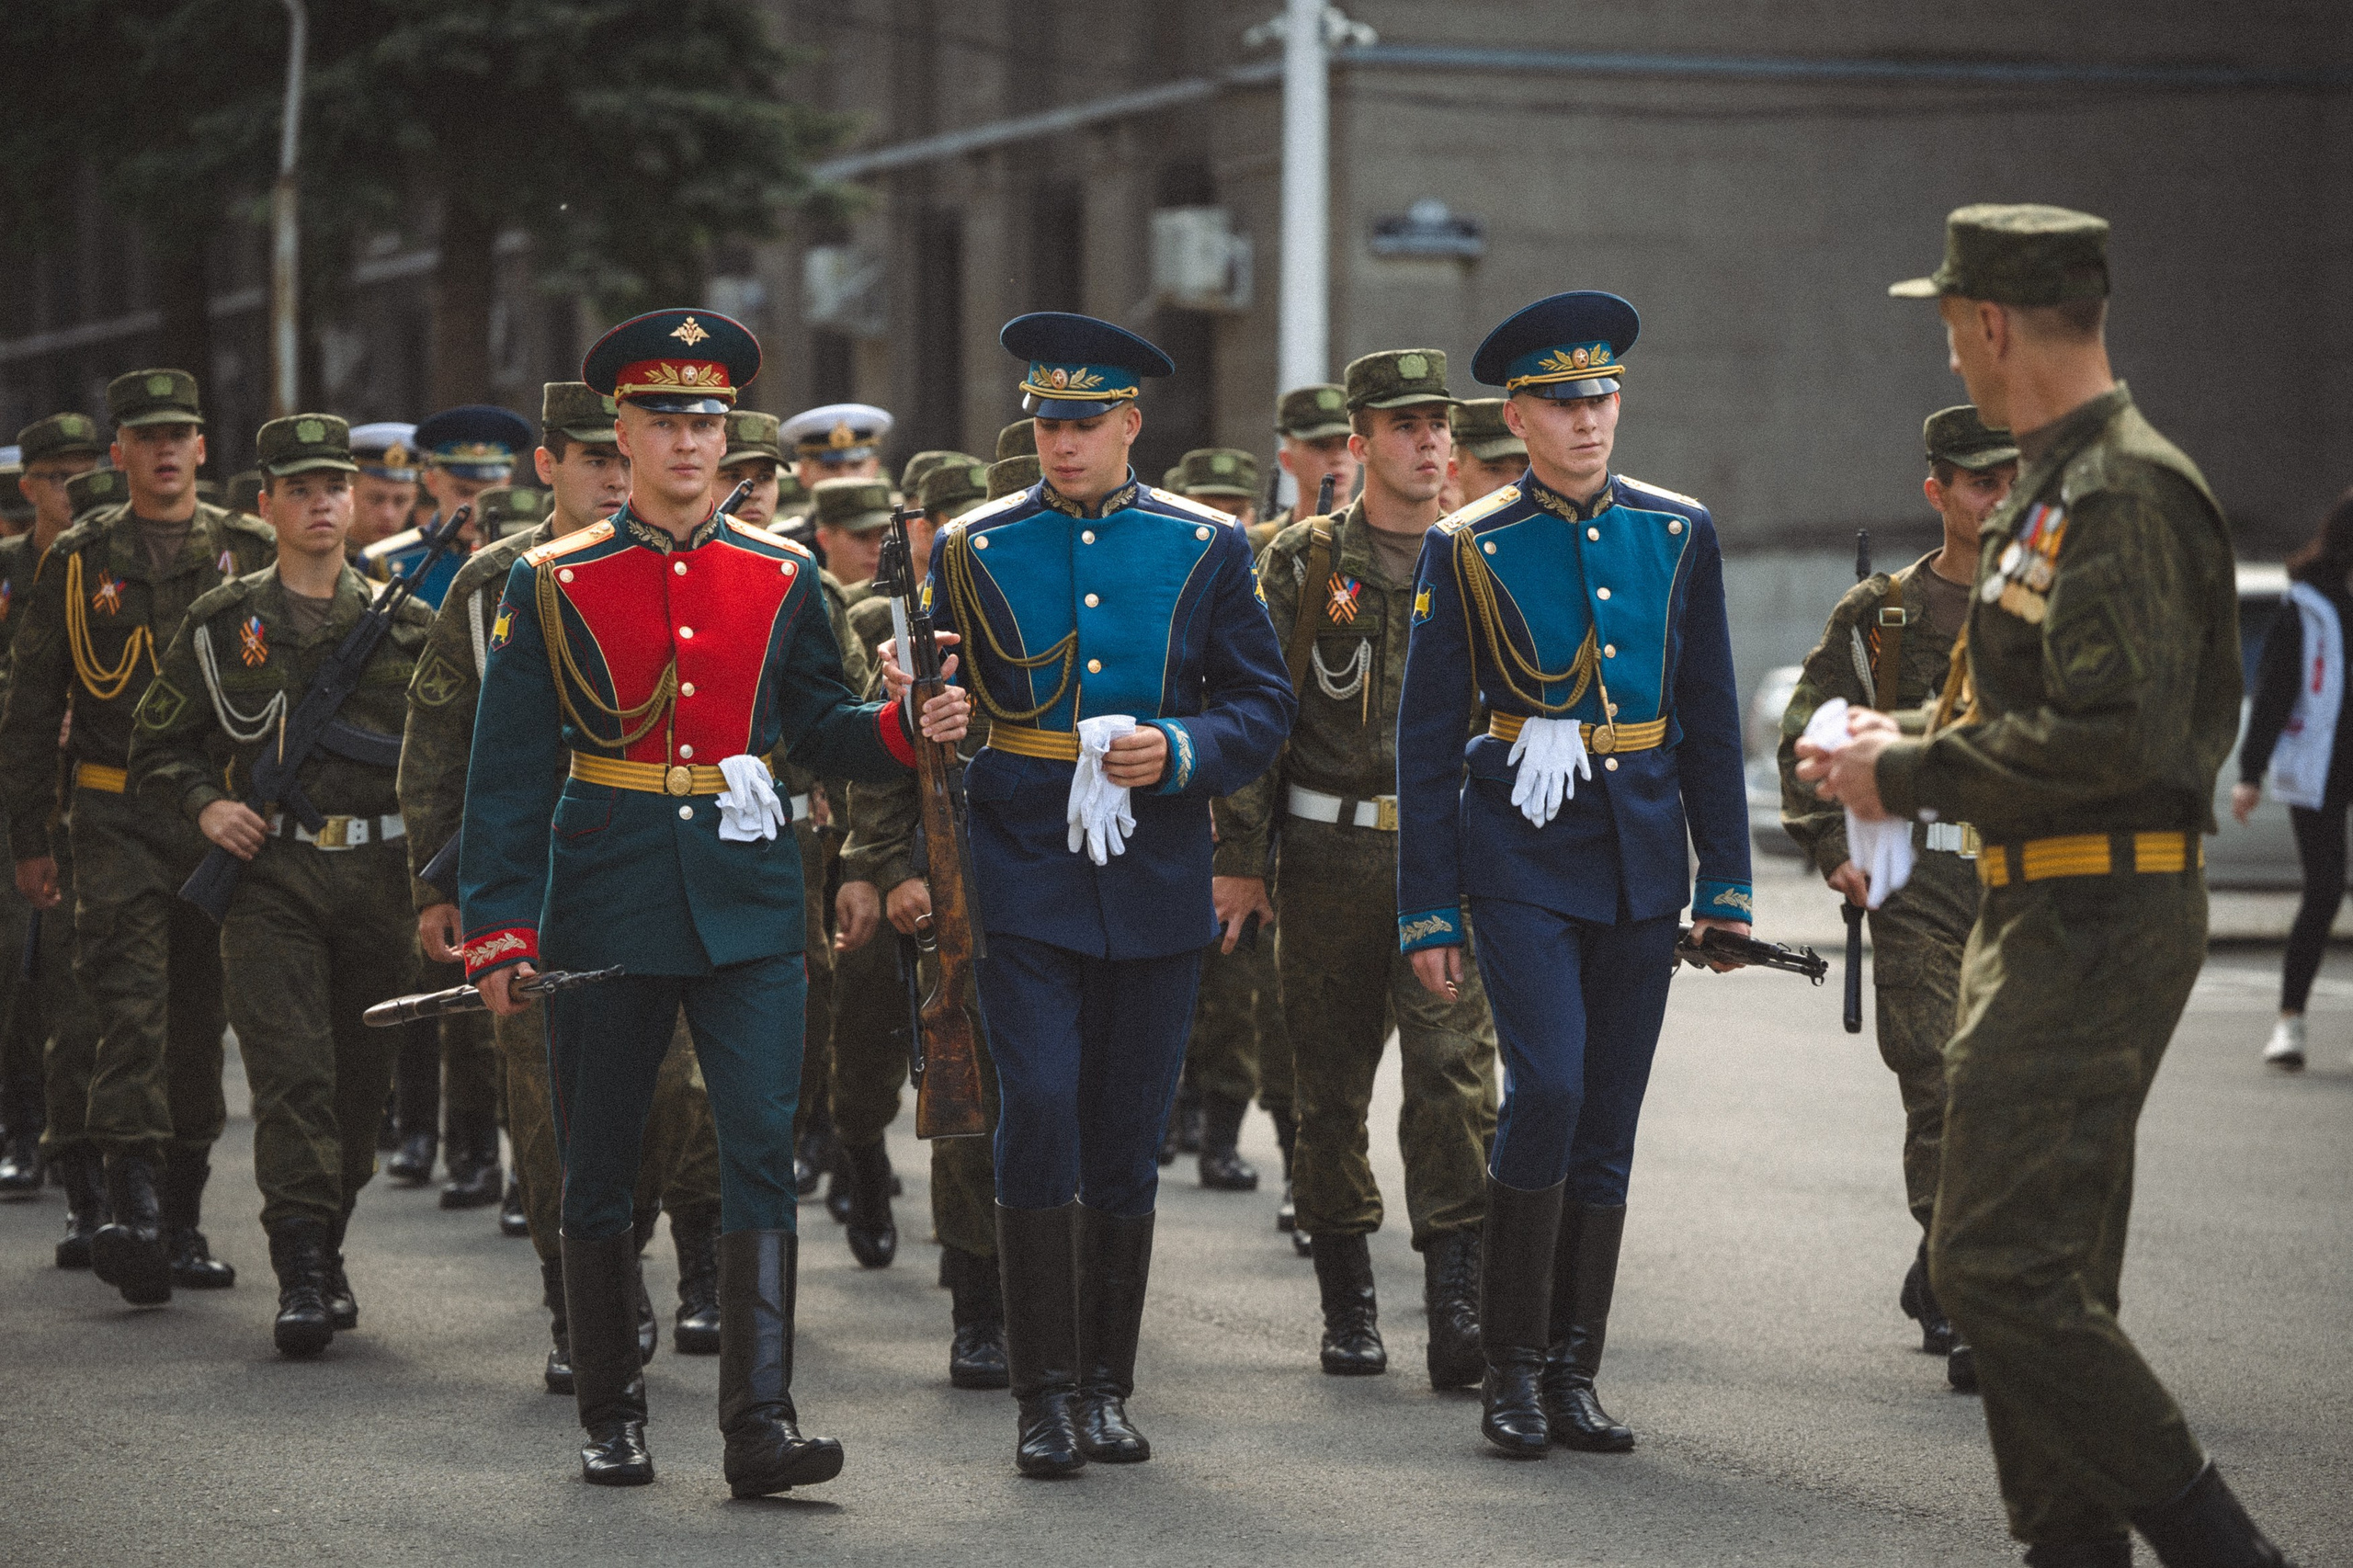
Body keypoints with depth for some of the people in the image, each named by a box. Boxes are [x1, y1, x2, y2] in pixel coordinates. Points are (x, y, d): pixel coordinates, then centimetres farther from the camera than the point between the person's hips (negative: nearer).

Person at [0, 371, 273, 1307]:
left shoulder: (249, 554, 7)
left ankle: (182, 1221, 18)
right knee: (131, 1003, -14)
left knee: (201, 1011, 8)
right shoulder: (79, 561, 4)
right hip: (116, 819, -2)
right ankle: (135, 1209, -21)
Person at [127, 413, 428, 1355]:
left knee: (362, 1079, 8)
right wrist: (206, 806, -7)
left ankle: (327, 1251, 25)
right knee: (291, 1074, -11)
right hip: (270, 876, -2)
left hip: (378, 877, 2)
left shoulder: (405, 623, 8)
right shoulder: (222, 625, 5)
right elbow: (157, 746, 12)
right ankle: (301, 1276, -12)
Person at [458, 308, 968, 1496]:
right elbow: (509, 771, 0)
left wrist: (907, 727, -8)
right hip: (606, 902, -1)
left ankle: (760, 1424, -12)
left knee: (762, 1151, -10)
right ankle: (612, 1418, 21)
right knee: (600, 1171, 7)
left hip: (748, 905, 1)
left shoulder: (781, 578, 7)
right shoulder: (553, 585, 1)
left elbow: (819, 728, 13)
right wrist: (497, 930, -6)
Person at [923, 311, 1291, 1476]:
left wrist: (1181, 752, -13)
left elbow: (1264, 707, 5)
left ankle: (1106, 1388, 17)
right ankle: (1045, 1395, -6)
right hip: (1022, 886, -1)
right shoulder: (973, 550, 5)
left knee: (1127, 1143, 6)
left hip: (1154, 889, 1)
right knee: (1040, 1113, -13)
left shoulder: (1204, 548, 5)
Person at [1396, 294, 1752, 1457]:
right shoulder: (1469, 550, -2)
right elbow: (1425, 741, 0)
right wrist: (1428, 914, -3)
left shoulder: (1678, 535, 6)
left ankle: (1573, 1372, 13)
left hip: (1642, 858, 3)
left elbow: (1711, 725, 10)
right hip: (1522, 849, -3)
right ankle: (1511, 1362, -5)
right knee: (1548, 1086, -17)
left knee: (1609, 1120, 5)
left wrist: (1725, 886, 5)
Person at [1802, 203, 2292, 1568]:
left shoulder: (2127, 495, -17)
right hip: (2047, 915, 11)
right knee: (2047, 1273, 13)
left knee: (1999, 1264, -14)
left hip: (2099, 925, -11)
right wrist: (1902, 744, 12)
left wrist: (1910, 776, -16)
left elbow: (2114, 734, -26)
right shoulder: (2064, 488, 17)